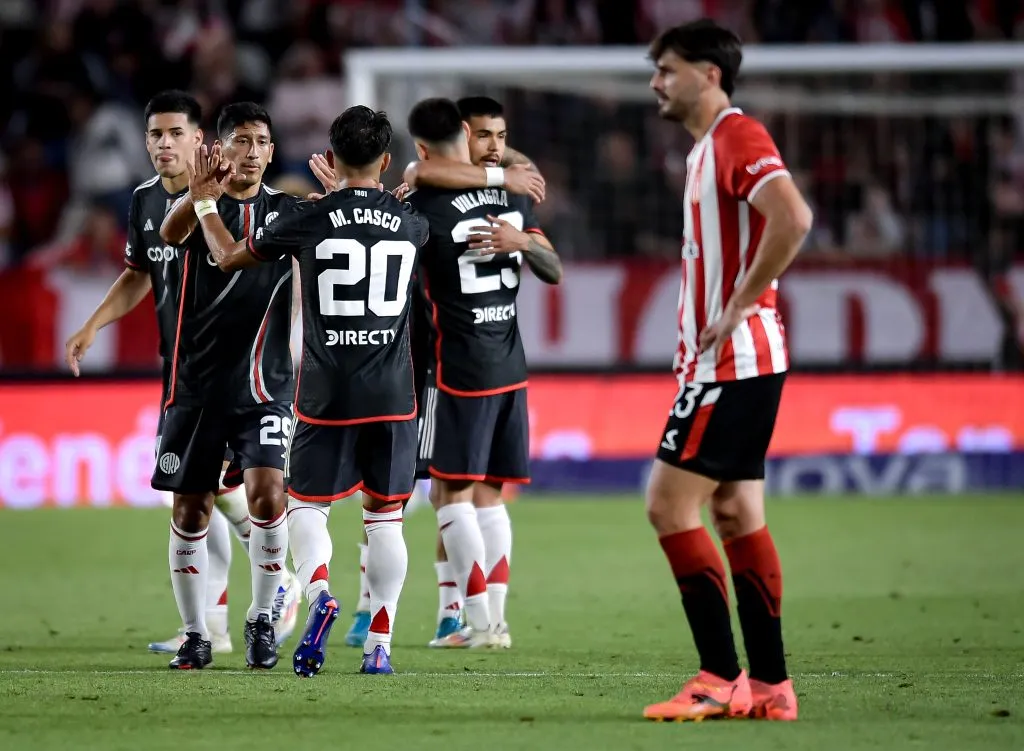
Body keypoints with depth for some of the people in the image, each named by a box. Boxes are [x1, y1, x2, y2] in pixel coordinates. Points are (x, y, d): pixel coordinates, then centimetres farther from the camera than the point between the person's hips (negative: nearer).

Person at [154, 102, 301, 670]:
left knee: (267, 493, -16)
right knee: (190, 511, 5)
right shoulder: (197, 202, 0)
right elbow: (171, 233, -23)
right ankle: (195, 634, 18)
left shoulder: (286, 211, 6)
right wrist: (201, 187, -45)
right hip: (196, 382, 0)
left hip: (263, 383, 0)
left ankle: (261, 619, 1)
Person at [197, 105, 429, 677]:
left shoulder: (311, 219, -4)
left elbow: (230, 258, 11)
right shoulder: (411, 224, 3)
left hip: (327, 395, -2)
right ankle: (380, 644, 5)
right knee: (385, 517, 9)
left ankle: (319, 590, -19)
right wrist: (353, 190, 42)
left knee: (307, 506, 10)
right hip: (393, 395, 2)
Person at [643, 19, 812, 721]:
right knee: (736, 513, 9)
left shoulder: (738, 137, -14)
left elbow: (792, 219, -29)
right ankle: (769, 685, 10)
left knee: (671, 503, -11)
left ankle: (722, 678, -11)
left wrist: (738, 307, -23)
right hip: (726, 361, 10)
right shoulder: (708, 148, 18)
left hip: (732, 361, -10)